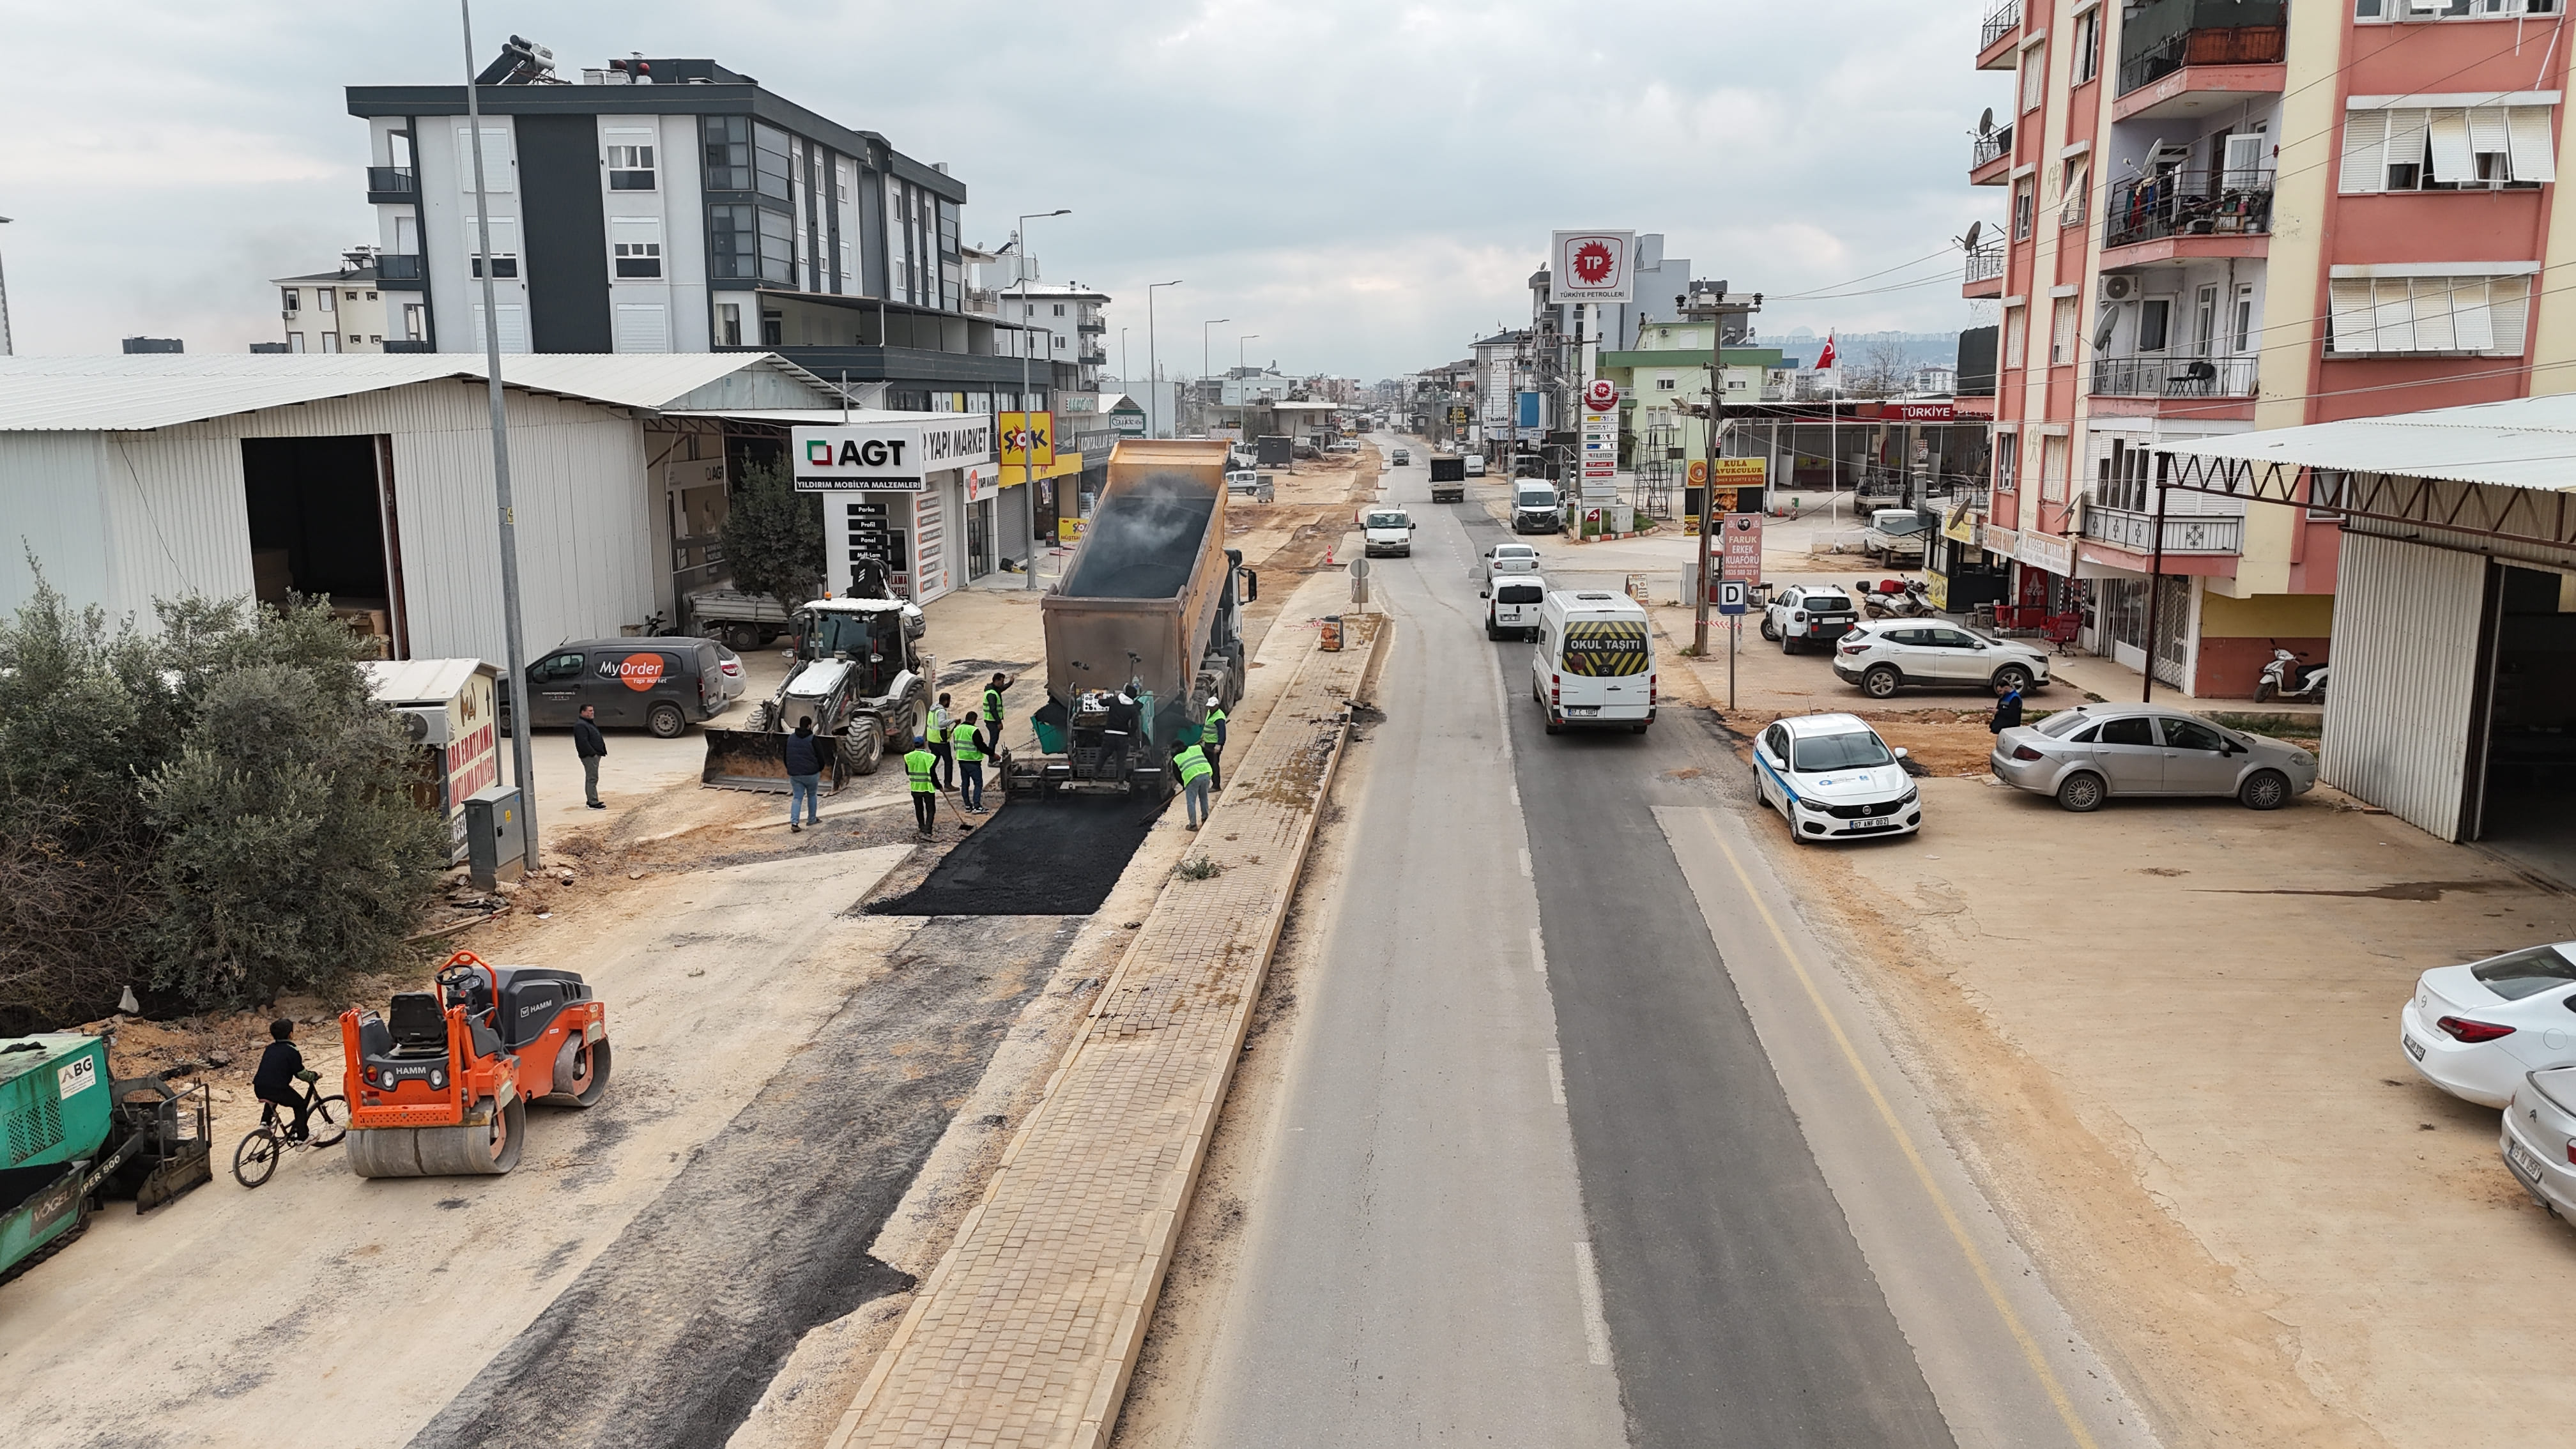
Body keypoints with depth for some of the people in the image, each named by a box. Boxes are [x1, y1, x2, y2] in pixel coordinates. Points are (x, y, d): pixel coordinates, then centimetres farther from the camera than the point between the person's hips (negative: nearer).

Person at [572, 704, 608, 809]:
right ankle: (593, 803, -10)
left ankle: (591, 801, 23)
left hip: (594, 754, 11)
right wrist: (592, 753, -22)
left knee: (590, 778, 16)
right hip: (589, 756, -11)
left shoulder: (589, 723, 18)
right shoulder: (580, 725, -16)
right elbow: (583, 742, -24)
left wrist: (599, 752, 17)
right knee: (592, 779, -10)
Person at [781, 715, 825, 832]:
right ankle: (812, 819, 27)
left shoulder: (790, 738, 5)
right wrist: (821, 769, 8)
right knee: (812, 795, 17)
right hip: (811, 774, -3)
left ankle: (794, 822, -9)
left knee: (797, 797, 6)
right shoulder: (813, 739, -11)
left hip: (795, 774, 3)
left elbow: (786, 756, 13)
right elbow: (820, 757, -10)